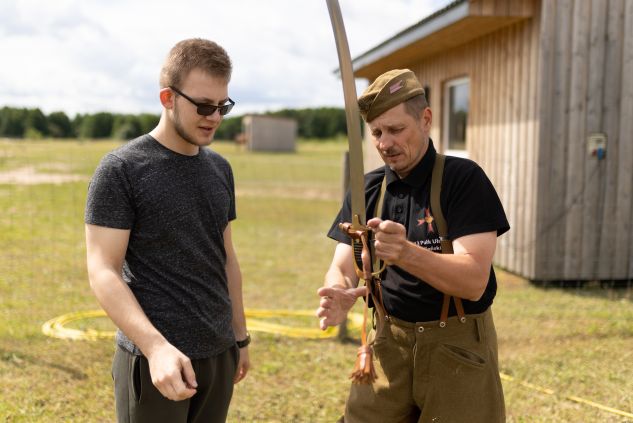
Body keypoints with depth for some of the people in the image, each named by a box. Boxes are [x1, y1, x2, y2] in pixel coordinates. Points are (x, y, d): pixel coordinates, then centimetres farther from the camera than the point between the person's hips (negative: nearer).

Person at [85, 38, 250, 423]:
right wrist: (156, 346, -27)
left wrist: (241, 336, 17)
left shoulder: (220, 169, 9)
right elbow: (103, 272, -15)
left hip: (219, 353, 6)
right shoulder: (121, 170, -9)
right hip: (154, 359, -5)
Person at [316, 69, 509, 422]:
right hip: (388, 343, 4)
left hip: (457, 346, -4)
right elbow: (342, 267, -1)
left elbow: (474, 280, -21)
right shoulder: (367, 189, 4)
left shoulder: (464, 179, -11)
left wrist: (405, 253, -37)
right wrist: (339, 294, -25)